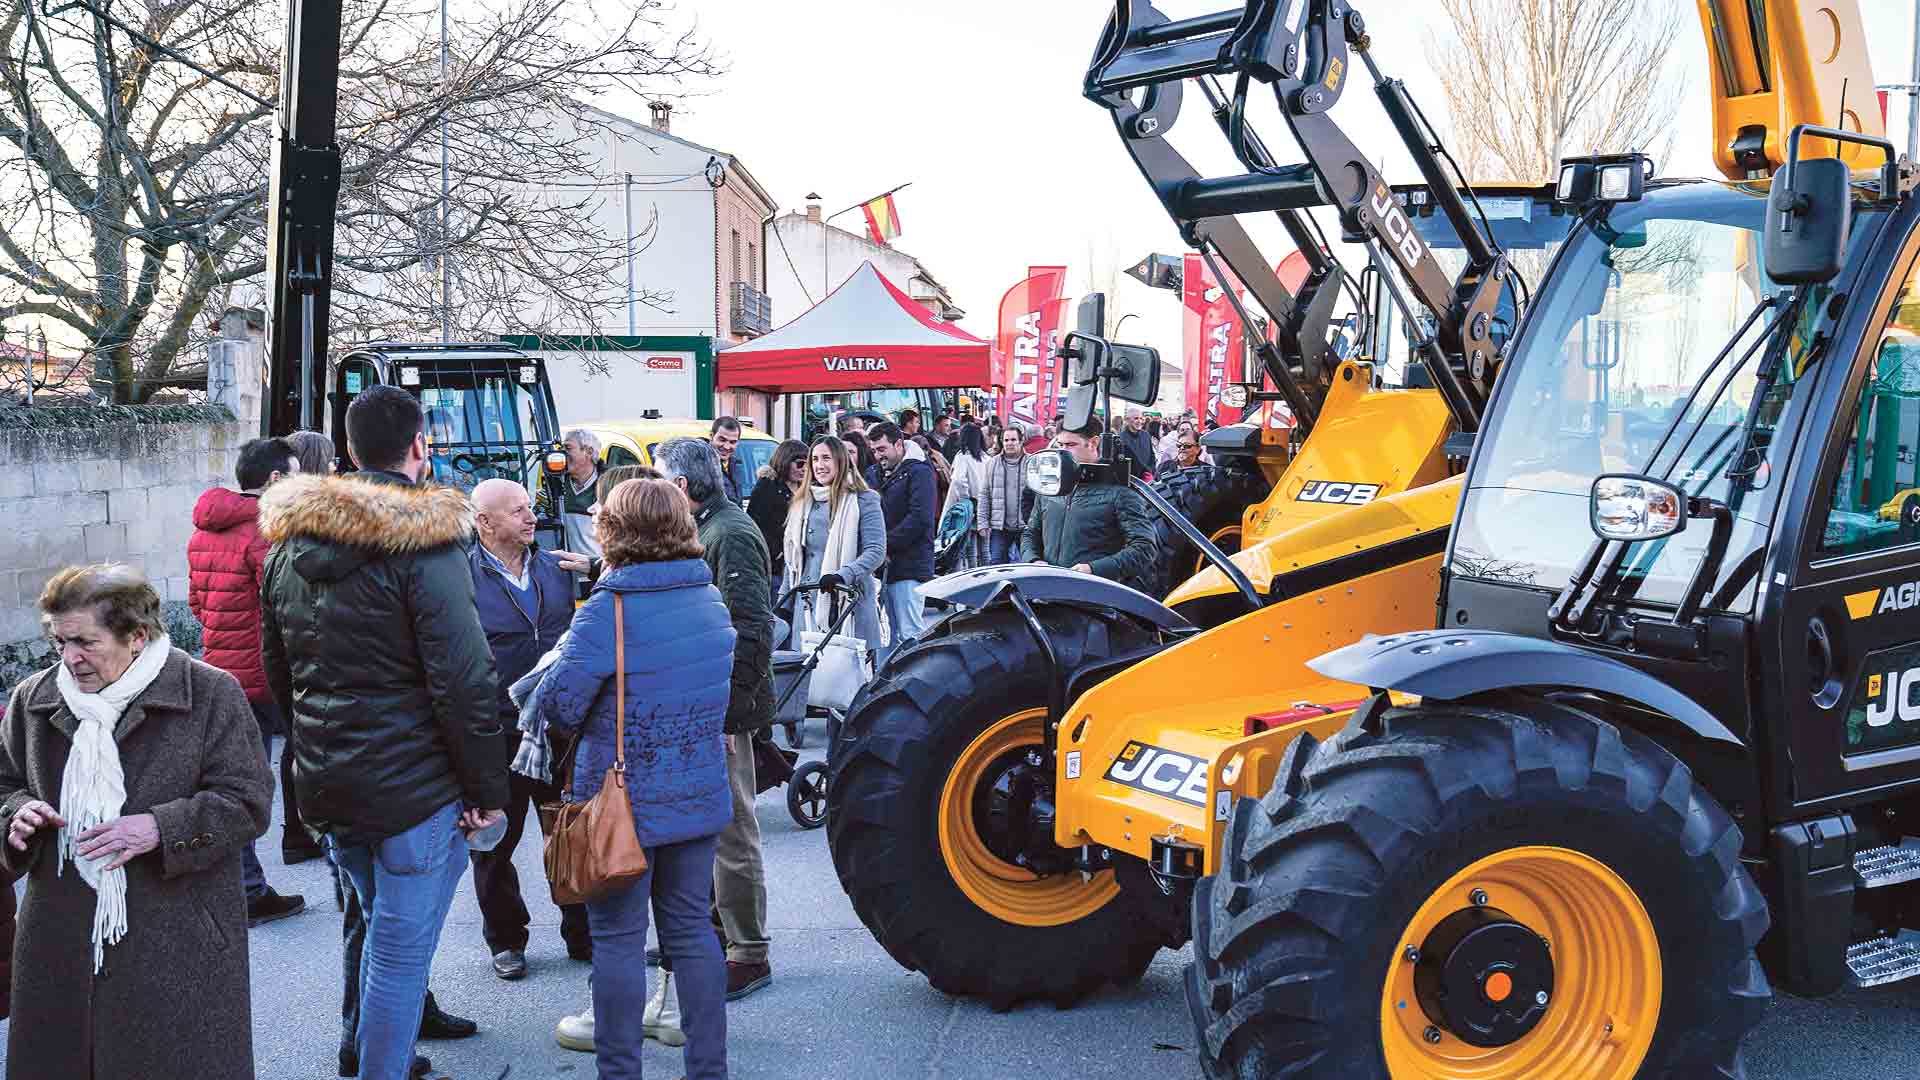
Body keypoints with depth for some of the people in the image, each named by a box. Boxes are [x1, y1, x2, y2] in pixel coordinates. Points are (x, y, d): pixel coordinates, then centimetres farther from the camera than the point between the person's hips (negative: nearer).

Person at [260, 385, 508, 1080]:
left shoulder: (288, 541, 7)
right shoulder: (423, 544, -16)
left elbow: (277, 669, 16)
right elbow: (466, 684, -19)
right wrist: (488, 790, -12)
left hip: (325, 785, 7)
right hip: (416, 788, -7)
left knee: (382, 928, 25)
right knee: (402, 948, 2)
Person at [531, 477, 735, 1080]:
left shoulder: (608, 610, -18)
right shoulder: (711, 600, 3)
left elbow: (557, 703, -19)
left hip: (623, 803, -6)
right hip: (699, 798, 6)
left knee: (618, 939, 6)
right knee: (691, 929, 15)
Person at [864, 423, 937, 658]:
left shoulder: (919, 472, -4)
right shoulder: (873, 474, 19)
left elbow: (920, 518, -14)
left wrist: (886, 546, -13)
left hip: (908, 568, -7)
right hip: (880, 568, 7)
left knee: (911, 634, -7)